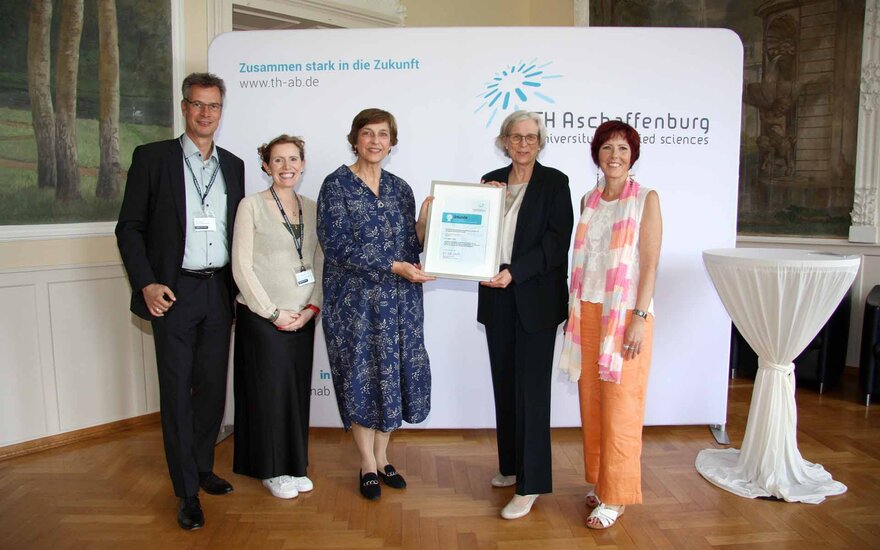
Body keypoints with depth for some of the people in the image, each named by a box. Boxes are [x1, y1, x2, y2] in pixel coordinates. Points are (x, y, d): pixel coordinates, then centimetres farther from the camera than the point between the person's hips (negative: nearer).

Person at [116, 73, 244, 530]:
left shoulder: (233, 165, 11)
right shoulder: (152, 158, -1)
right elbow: (129, 228, -2)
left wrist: (238, 286, 7)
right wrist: (146, 283, -12)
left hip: (219, 291, 4)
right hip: (174, 292, -4)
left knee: (213, 386, 12)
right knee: (177, 392, 3)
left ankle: (203, 467, 31)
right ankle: (187, 491, 15)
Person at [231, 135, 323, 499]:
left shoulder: (311, 208, 9)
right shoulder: (251, 206, -5)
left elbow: (319, 263, 9)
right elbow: (242, 267, -9)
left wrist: (311, 308, -4)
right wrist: (274, 312, -11)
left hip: (302, 318, 5)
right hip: (262, 317, -4)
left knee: (298, 390, 11)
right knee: (269, 390, 4)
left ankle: (293, 465, 27)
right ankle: (272, 470, 22)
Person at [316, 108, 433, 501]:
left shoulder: (399, 188, 10)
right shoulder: (337, 184, -5)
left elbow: (410, 247, 9)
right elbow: (336, 244, -15)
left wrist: (423, 223, -10)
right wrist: (392, 266, -19)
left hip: (399, 300, 5)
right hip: (355, 299, -4)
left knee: (394, 374, 9)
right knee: (361, 376, 4)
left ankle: (381, 456, 27)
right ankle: (368, 464, 21)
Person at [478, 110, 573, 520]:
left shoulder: (555, 182, -3)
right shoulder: (491, 181, 11)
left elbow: (558, 241, -11)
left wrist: (514, 272, -20)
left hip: (536, 299, -5)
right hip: (498, 299, 5)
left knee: (531, 388, -2)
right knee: (504, 385, 12)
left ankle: (530, 485, 8)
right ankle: (511, 465, 29)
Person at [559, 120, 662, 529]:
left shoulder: (646, 199, -3)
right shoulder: (589, 201, 10)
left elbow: (650, 264, -8)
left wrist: (639, 318, -14)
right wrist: (573, 311, 11)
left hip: (626, 314, -5)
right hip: (587, 311, 5)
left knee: (620, 408, 1)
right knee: (591, 401, 11)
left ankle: (615, 496, 15)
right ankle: (598, 481, 27)